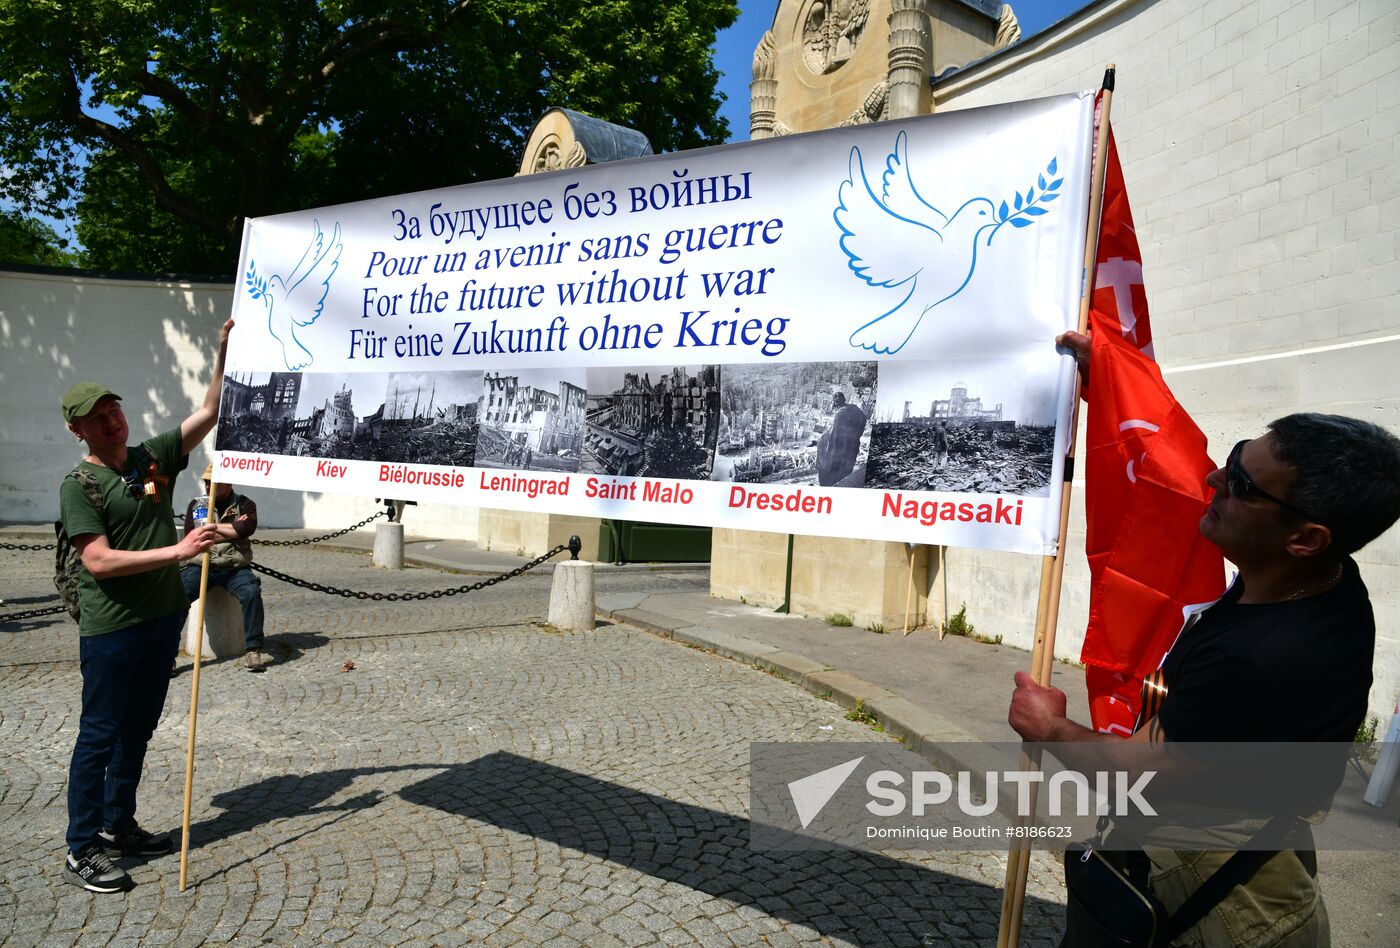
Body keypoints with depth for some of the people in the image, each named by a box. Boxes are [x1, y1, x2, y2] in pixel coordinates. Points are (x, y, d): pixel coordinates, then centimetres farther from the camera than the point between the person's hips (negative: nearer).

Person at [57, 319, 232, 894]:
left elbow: (209, 413, 7)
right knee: (100, 734, 1)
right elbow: (99, 561, -19)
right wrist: (176, 551, -25)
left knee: (138, 729, 16)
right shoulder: (79, 485, -10)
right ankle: (82, 852, 11)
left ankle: (119, 826, 31)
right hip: (111, 627, -6)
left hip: (164, 617, 6)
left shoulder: (155, 457, 7)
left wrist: (224, 350, 0)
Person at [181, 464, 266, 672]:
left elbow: (246, 528, -12)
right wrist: (231, 528, -4)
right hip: (201, 566, 2)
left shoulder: (244, 505, 8)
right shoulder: (196, 504, 14)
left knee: (252, 593, -28)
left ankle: (253, 650, -21)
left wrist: (211, 527, -3)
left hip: (235, 568, -2)